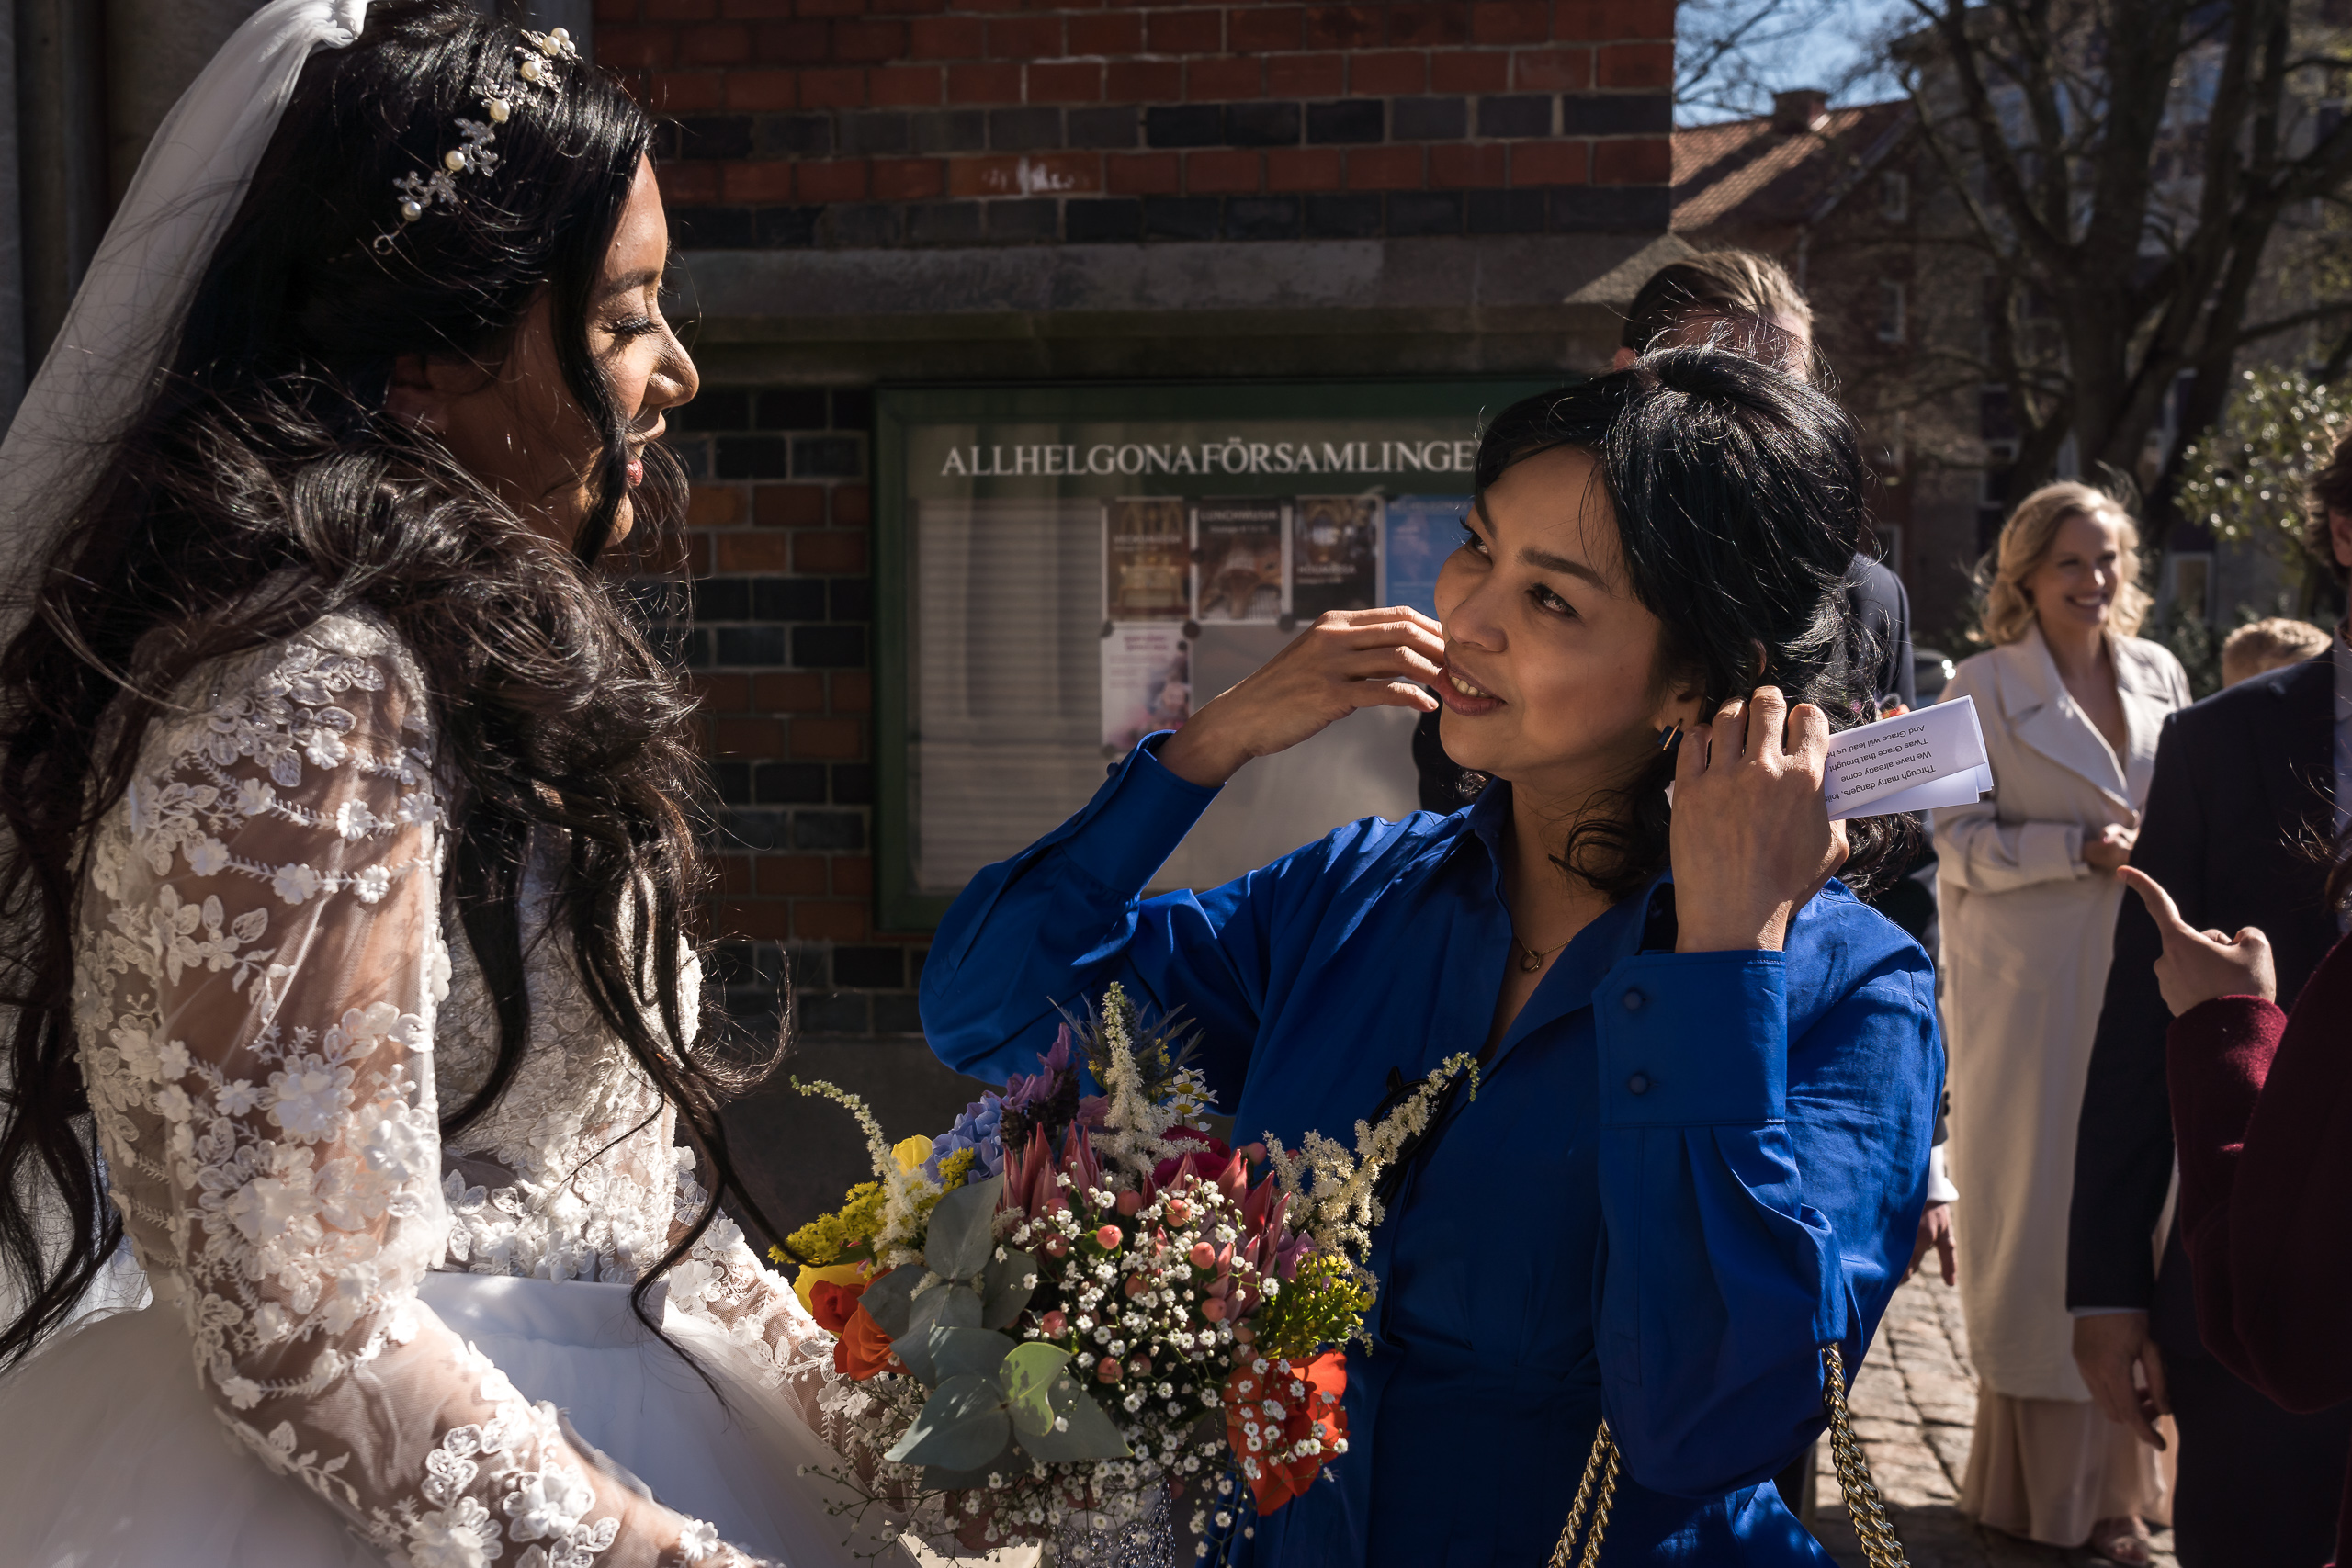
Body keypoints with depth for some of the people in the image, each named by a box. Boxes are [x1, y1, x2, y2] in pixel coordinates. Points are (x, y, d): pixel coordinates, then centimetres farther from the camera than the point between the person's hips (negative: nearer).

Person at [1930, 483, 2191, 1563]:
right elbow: (1960, 841, -6)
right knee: (2036, 1219, 1)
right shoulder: (1986, 685, -2)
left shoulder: (2157, 673, 10)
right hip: (2029, 987, -4)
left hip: (2138, 977, 4)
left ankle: (2112, 1473, 19)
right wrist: (2078, 849, -17)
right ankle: (2040, 1482, 12)